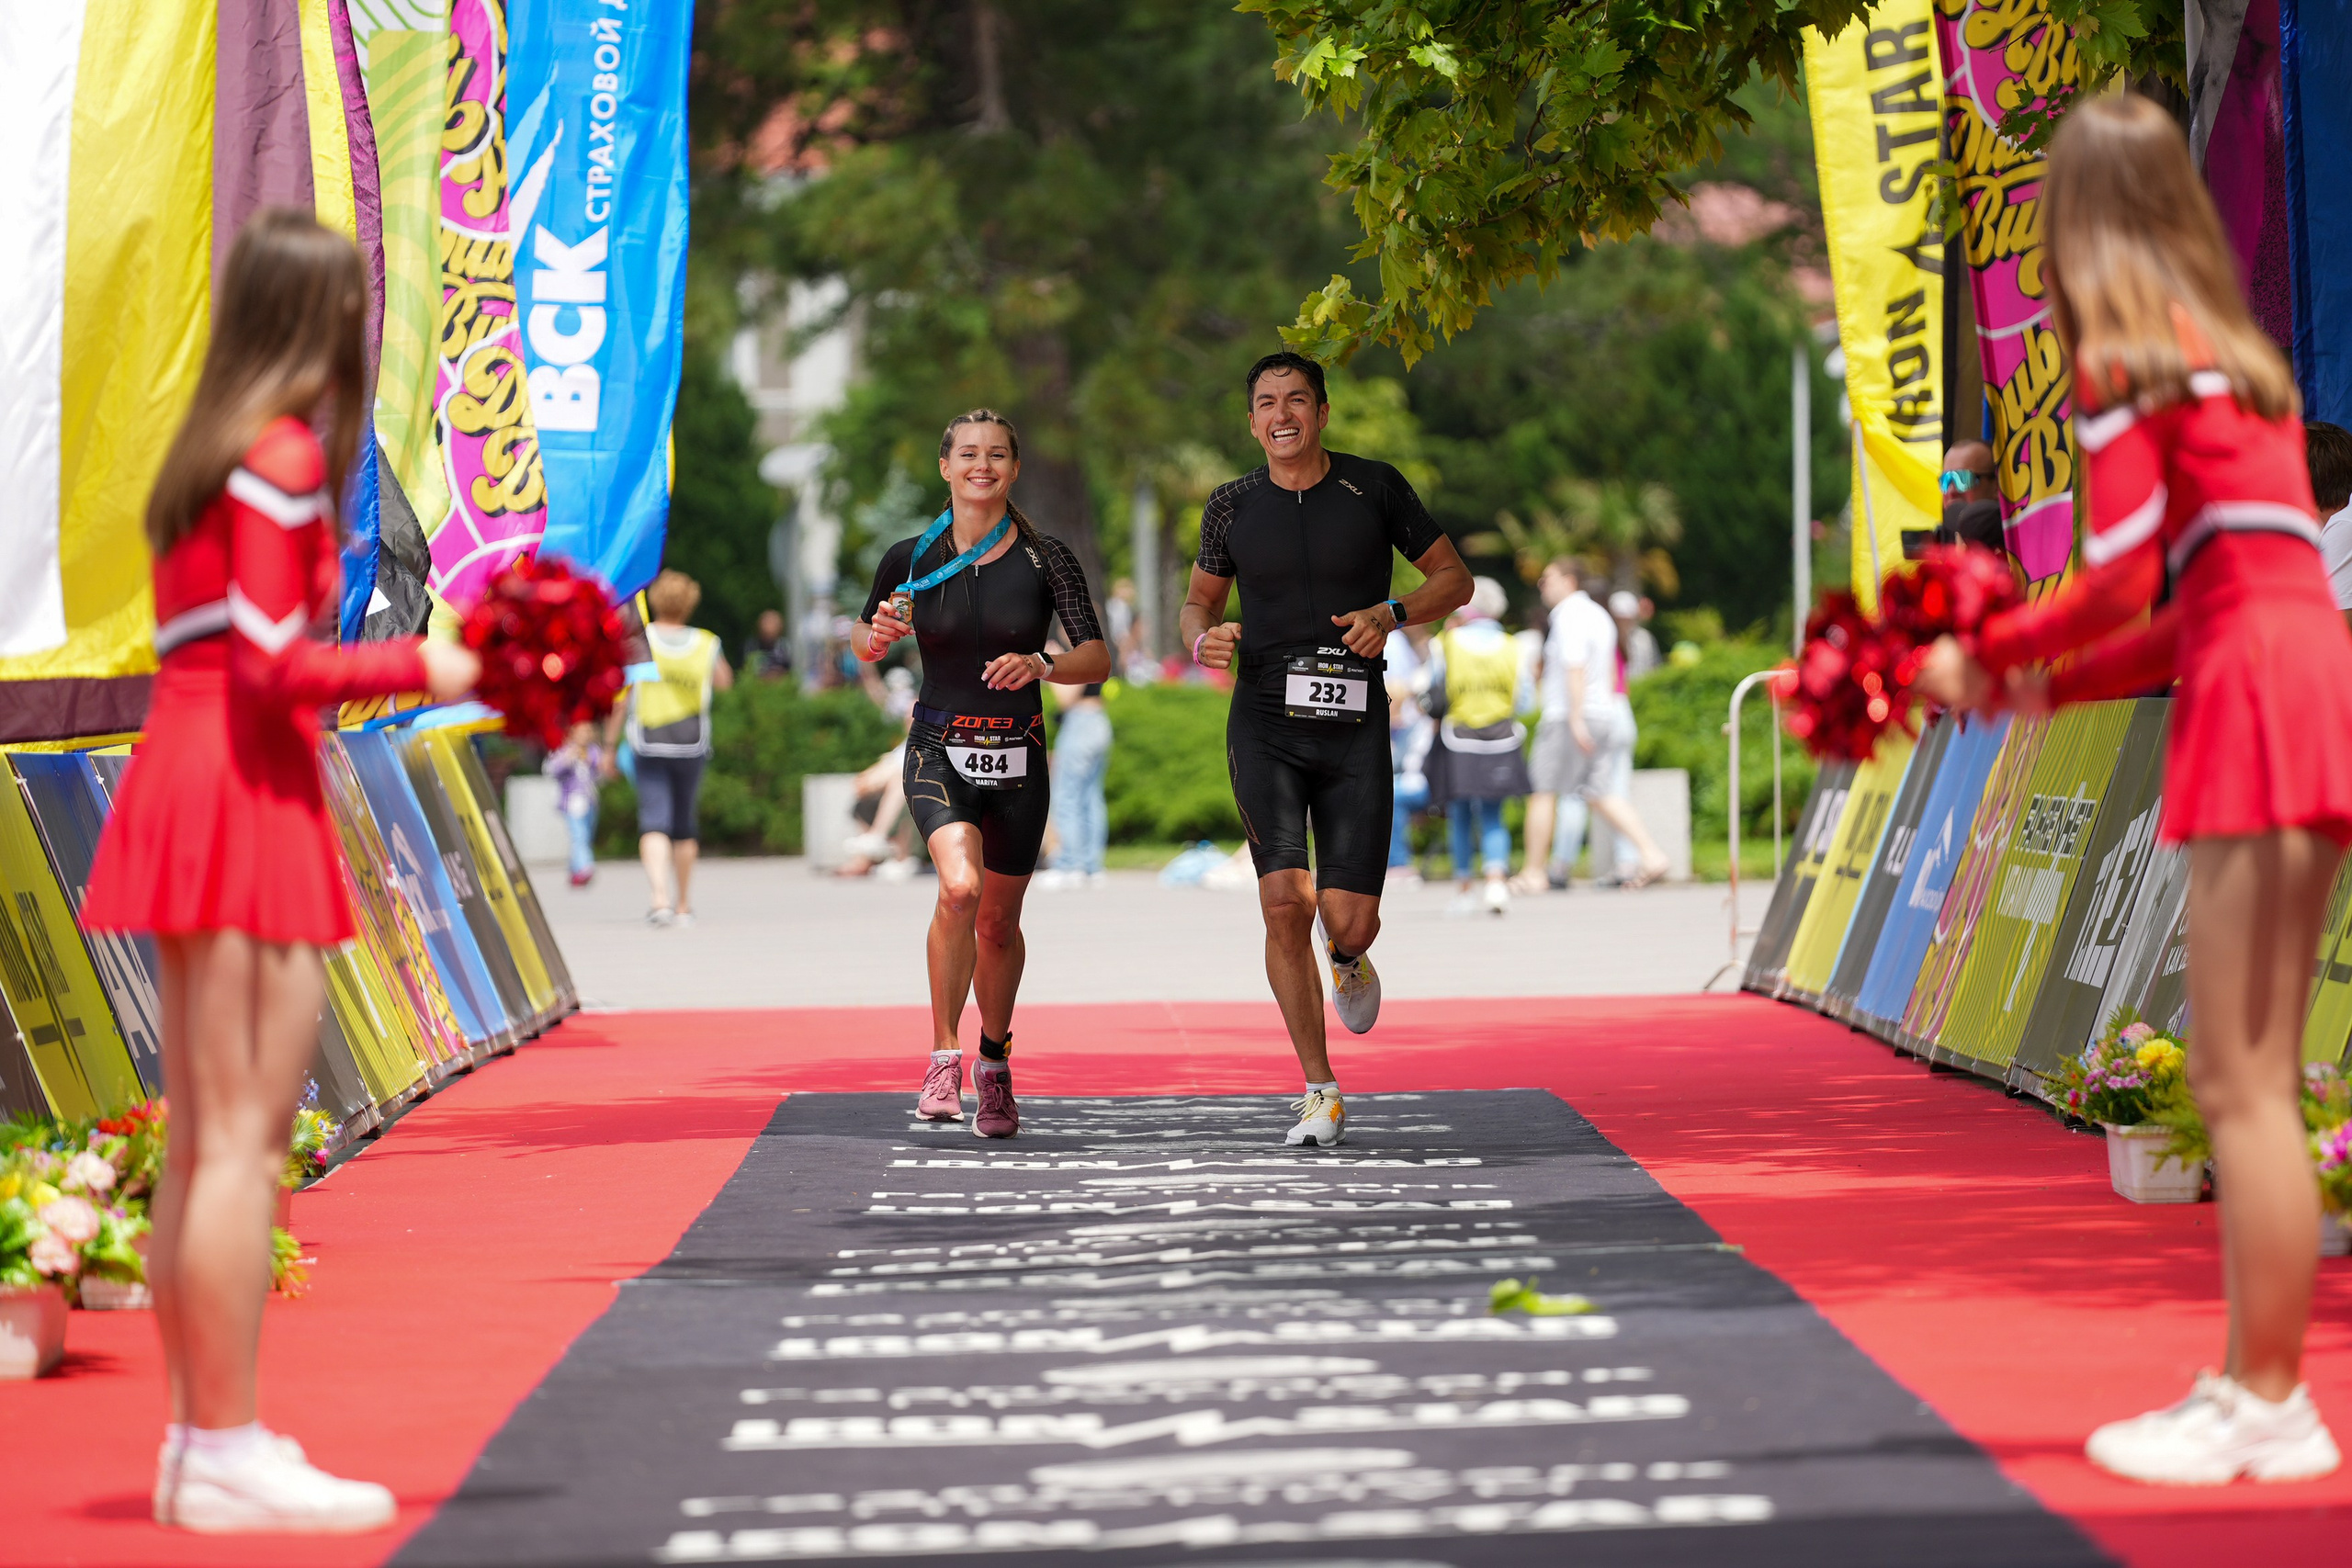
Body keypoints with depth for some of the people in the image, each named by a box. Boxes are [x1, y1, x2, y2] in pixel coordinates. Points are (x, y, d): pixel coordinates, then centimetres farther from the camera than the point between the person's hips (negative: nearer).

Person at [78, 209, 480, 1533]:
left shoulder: (207, 456, 17)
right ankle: (227, 1453, -9)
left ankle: (203, 1441, 14)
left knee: (202, 1142, 10)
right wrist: (418, 668, -6)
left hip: (186, 780, 10)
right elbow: (271, 667, -15)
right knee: (244, 1139, -9)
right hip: (250, 794, -10)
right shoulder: (282, 456, -10)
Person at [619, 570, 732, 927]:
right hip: (691, 744, 2)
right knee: (685, 824, 16)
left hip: (648, 746, -2)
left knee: (654, 822, -8)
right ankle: (684, 906, 25)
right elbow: (724, 682, 21)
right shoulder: (706, 644, 2)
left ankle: (660, 897, -29)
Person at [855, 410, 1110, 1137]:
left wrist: (1041, 665, -22)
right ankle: (944, 1057, -13)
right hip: (939, 750, -1)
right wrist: (877, 636, -9)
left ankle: (995, 1063, 36)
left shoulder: (1045, 559, -2)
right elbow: (862, 641, 14)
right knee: (959, 887, -27)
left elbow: (1098, 658, -3)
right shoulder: (911, 559, 0)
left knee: (998, 922, 11)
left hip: (1017, 757, 1)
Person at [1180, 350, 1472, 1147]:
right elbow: (1198, 602, 19)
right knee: (1285, 903, -15)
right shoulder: (1233, 506, 6)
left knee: (1348, 922, -7)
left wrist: (1390, 613, -10)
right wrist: (1201, 639, -5)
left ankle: (1347, 962, 35)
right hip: (1265, 725, 0)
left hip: (1354, 730, 0)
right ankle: (1320, 1092, -2)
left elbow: (1454, 578, 9)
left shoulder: (1374, 487, 2)